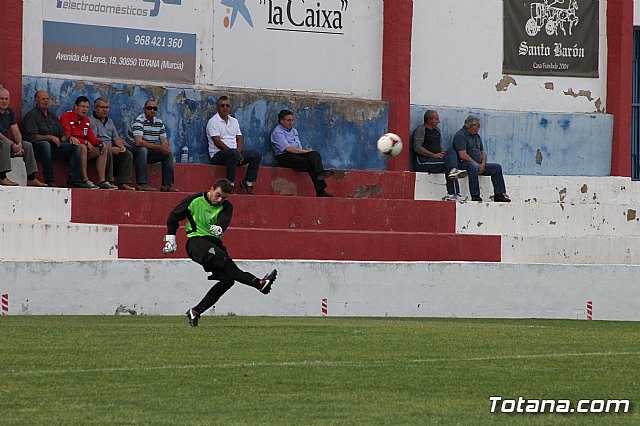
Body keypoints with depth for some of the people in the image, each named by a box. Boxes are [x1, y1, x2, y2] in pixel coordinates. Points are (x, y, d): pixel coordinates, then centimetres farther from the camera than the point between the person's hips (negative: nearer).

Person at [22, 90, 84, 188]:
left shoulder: (53, 116, 22)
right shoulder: (32, 115, -3)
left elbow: (62, 134, 19)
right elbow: (31, 137, -16)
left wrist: (69, 137, -4)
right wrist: (50, 137, -21)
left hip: (53, 147, 7)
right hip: (37, 148, -7)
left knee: (75, 146, -9)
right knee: (45, 144, -40)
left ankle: (74, 181, -16)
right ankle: (49, 181, -40)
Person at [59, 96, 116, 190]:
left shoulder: (86, 120, 16)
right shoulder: (66, 117, -9)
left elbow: (91, 138, 13)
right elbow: (67, 137, -19)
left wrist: (99, 142, -11)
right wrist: (85, 142, -22)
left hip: (83, 146, 8)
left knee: (102, 149, -5)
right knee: (82, 147, -37)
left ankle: (102, 181, -14)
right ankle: (85, 181, -39)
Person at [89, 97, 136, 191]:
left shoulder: (110, 122, 28)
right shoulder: (91, 120, 2)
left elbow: (116, 137, 20)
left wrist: (121, 146, -4)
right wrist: (109, 148, -20)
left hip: (111, 149, 7)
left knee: (128, 154, -16)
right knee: (107, 153, -37)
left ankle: (123, 182, -24)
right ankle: (109, 181, -37)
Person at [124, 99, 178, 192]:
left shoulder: (159, 123, 6)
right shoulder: (138, 121, -19)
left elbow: (164, 141, 5)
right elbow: (138, 142, -32)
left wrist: (165, 147, -22)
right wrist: (159, 147, -34)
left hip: (147, 153, 8)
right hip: (131, 152, -7)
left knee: (169, 153, -5)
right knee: (142, 150, -38)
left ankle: (167, 184, -9)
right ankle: (142, 183, -42)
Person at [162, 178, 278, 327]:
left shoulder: (226, 207, 9)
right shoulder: (194, 200, 2)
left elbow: (224, 221, -13)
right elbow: (173, 217, 13)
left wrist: (219, 228, -36)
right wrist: (170, 240, 9)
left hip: (214, 243, 5)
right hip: (196, 241, -5)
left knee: (227, 279, -14)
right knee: (222, 258, -32)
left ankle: (196, 311, -11)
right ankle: (259, 283, -45)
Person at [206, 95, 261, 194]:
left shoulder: (234, 121, 19)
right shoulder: (213, 121, -3)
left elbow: (239, 138, 14)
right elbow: (217, 142, -13)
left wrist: (239, 151, -9)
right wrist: (236, 152, -19)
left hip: (235, 153, 7)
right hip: (218, 155, -7)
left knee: (256, 154, -12)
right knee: (233, 153, -39)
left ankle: (248, 183, -10)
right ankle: (230, 185, -34)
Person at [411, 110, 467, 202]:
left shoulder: (437, 130, 23)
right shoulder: (420, 130, -2)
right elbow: (417, 148, -14)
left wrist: (441, 154, 3)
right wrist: (434, 155, -19)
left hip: (437, 160, 7)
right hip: (422, 162, -7)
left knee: (451, 153, -19)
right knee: (447, 164, -25)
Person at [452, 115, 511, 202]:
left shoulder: (477, 136, 20)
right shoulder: (461, 135, -9)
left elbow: (483, 152, 20)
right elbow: (462, 155, -19)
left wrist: (483, 164, -2)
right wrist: (477, 164, -17)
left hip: (479, 164, 9)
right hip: (464, 164, -9)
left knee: (497, 167, -3)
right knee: (473, 166, -40)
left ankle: (499, 194, -9)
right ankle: (475, 196, -43)